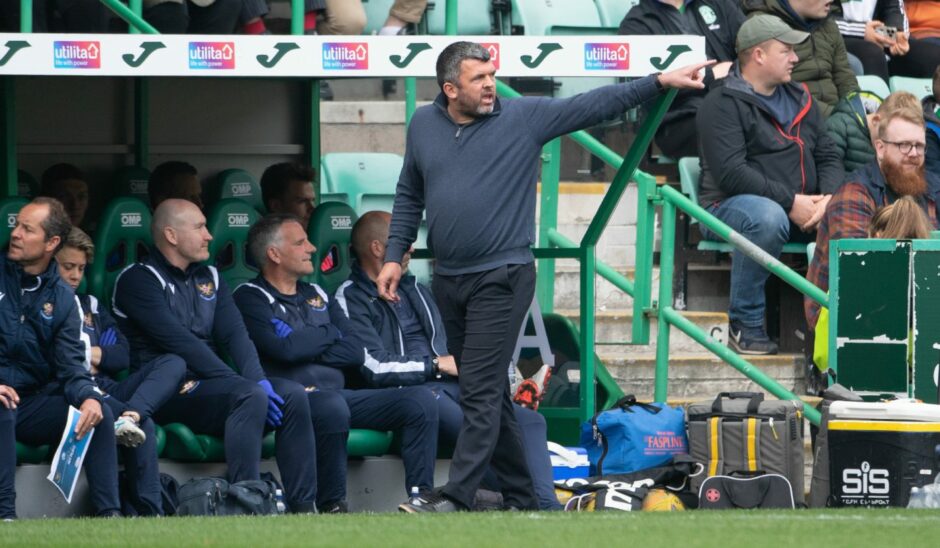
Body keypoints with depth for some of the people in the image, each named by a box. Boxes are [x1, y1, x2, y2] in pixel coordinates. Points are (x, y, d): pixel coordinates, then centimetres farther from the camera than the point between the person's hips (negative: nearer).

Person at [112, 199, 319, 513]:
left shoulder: (208, 278, 21)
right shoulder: (139, 280, -4)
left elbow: (234, 334, 8)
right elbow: (181, 343, -15)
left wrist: (258, 380, -13)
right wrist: (244, 384, -21)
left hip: (208, 386, 7)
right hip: (164, 393, -7)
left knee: (293, 394, -15)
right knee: (251, 396, -31)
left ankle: (303, 507, -20)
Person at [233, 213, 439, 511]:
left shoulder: (316, 295, 24)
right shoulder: (250, 297, 3)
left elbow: (355, 352, 12)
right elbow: (287, 349, -14)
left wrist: (308, 348, -3)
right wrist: (331, 334, 4)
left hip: (339, 394, 7)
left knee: (420, 400, -8)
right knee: (332, 407, -41)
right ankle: (333, 505, -29)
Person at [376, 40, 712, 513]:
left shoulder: (523, 118, -2)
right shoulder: (423, 126, 9)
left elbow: (592, 106, -4)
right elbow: (409, 196, 18)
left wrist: (660, 83, -9)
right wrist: (394, 255, 11)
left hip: (501, 278, -5)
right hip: (449, 280, 5)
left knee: (482, 392, -11)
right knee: (489, 392, 10)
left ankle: (456, 497, -14)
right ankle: (521, 499, 17)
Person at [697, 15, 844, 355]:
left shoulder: (799, 100, 19)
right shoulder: (723, 105, -6)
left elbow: (828, 157, 14)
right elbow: (730, 173, -18)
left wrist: (826, 198, -9)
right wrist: (790, 202, -21)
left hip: (802, 209, 6)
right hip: (729, 207, -6)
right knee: (768, 218, -40)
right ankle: (745, 324, -27)